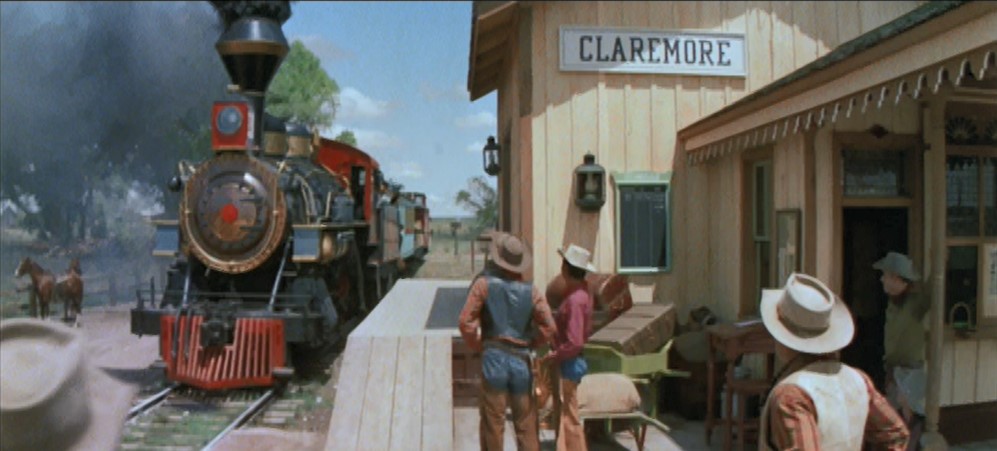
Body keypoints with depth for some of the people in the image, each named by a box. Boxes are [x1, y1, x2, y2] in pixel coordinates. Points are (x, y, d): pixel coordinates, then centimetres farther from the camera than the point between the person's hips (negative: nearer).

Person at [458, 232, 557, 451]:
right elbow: (549, 328, -5)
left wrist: (477, 346, 6)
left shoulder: (484, 283, -5)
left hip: (494, 359, -2)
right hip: (521, 362, 2)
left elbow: (465, 322, -9)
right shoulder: (530, 291, 1)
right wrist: (529, 343, 9)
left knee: (493, 423, 8)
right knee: (526, 426, 11)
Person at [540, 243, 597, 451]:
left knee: (568, 418, 0)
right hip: (568, 363, 10)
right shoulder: (582, 292, 6)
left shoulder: (575, 299, -23)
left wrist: (553, 356, -11)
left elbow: (574, 344, -25)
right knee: (563, 416, 18)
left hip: (568, 364, -10)